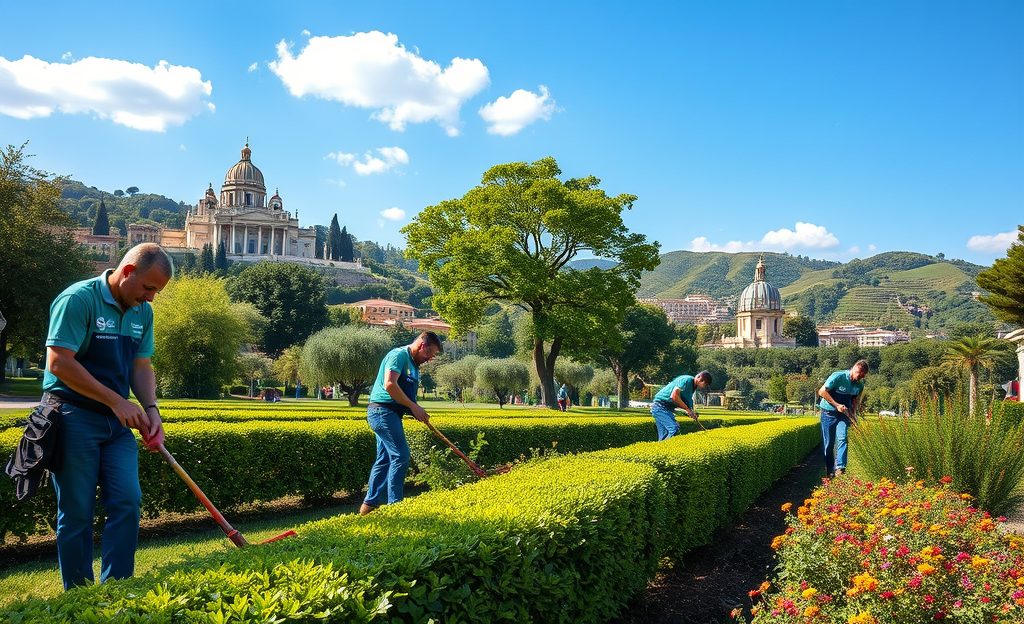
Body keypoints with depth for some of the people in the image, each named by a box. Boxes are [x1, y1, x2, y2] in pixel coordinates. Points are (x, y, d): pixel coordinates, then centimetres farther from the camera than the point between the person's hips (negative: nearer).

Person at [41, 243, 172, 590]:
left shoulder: (143, 312, 10)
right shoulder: (78, 299, -13)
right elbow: (59, 363, -20)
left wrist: (151, 410, -6)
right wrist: (117, 401, -19)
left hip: (118, 420, 6)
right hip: (74, 417, -6)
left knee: (128, 502, -3)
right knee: (77, 512, 0)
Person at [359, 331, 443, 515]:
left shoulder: (413, 363, 20)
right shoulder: (399, 355, -11)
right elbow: (390, 384, -23)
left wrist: (417, 411, 3)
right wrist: (413, 406, -17)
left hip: (388, 414, 10)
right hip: (383, 410, -10)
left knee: (385, 459, 11)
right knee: (400, 455, -11)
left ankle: (370, 504, 15)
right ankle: (394, 504, -6)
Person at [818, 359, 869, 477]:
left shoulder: (860, 384, -2)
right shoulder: (838, 377, -19)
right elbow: (822, 391, -19)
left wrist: (854, 412, -5)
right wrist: (837, 405, -23)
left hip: (844, 413, 3)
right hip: (829, 412, -3)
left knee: (842, 439, -17)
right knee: (828, 443, 1)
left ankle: (840, 468, -21)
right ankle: (829, 470, 14)